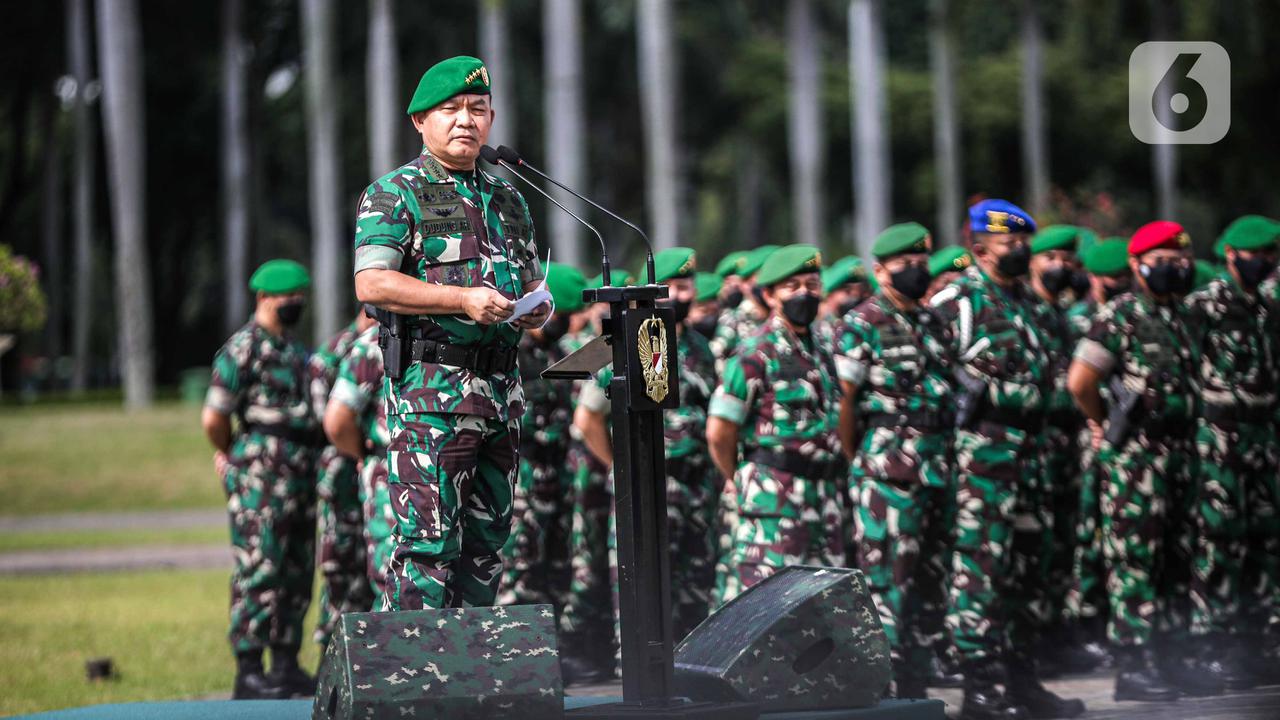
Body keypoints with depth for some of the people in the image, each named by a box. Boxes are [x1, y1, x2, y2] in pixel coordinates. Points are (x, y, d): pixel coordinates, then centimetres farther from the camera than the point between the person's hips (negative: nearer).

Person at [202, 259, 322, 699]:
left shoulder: (295, 351, 19)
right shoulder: (243, 349, -8)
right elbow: (213, 419, -9)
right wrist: (230, 454, 9)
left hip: (301, 477, 8)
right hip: (261, 477, -8)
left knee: (297, 574, 10)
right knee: (259, 571, -9)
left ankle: (286, 667, 17)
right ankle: (248, 674, -8)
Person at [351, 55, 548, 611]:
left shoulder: (507, 200, 21)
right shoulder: (394, 195, 0)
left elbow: (534, 284, 26)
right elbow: (371, 284, -13)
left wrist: (539, 310, 1)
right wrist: (463, 299, -20)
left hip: (502, 392, 7)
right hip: (430, 391, -7)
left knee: (486, 541, 8)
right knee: (428, 539, -12)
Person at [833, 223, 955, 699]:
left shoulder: (932, 324, 16)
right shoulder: (860, 327, -6)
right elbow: (845, 400, -8)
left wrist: (945, 454, 13)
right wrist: (857, 462, -7)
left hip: (939, 468, 7)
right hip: (888, 471, -7)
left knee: (932, 582, 9)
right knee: (889, 578, -8)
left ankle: (915, 685, 17)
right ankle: (887, 689, -5)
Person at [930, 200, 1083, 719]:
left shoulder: (1020, 299, 19)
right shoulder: (959, 301, -9)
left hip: (1025, 449, 9)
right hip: (981, 448, -9)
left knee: (1028, 560, 13)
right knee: (982, 562, -9)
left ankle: (1019, 677, 21)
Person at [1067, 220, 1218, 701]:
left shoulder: (1180, 318, 15)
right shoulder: (1120, 316, -9)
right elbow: (1079, 381, -16)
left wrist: (1185, 440, 14)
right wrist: (1103, 425, -2)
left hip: (1177, 452, 8)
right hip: (1135, 456, -8)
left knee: (1176, 560, 11)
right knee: (1135, 560, -7)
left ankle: (1172, 657, 18)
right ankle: (1134, 666, -5)